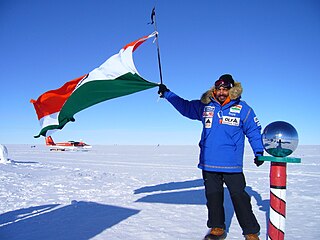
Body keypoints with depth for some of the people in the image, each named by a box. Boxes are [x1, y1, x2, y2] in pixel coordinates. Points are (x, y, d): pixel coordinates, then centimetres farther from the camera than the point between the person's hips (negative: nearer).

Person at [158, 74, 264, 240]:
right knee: (213, 197, 12)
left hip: (232, 165, -3)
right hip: (209, 163, 4)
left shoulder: (242, 108, 0)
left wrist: (259, 152, 2)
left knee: (239, 197, 0)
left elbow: (254, 131, 7)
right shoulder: (205, 106, 7)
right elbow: (185, 106, 17)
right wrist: (166, 93, 16)